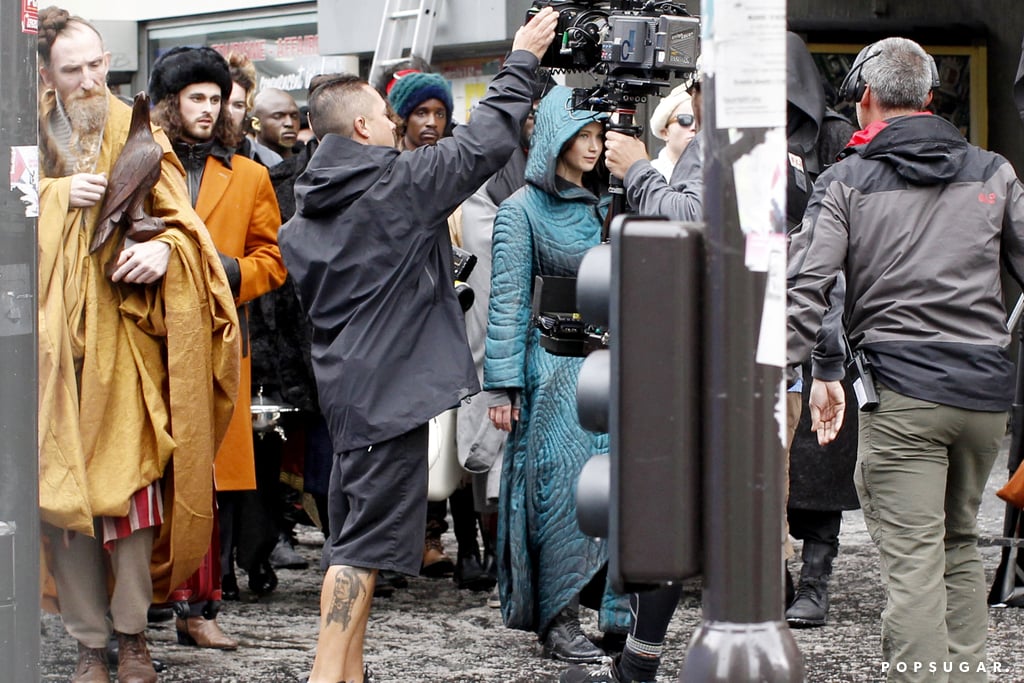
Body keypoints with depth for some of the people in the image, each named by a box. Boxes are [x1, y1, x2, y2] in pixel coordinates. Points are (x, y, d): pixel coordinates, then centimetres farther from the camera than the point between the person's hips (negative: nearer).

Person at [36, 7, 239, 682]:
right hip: (51, 341, 1)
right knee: (61, 487, -2)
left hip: (123, 339, -1)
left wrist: (164, 248, -18)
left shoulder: (140, 138, 8)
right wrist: (58, 195, -9)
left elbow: (180, 220, 3)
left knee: (131, 483, -5)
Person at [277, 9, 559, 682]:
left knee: (355, 530, 14)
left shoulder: (308, 205, 10)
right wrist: (522, 60, 5)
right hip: (391, 382, -8)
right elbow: (486, 141, -6)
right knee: (368, 536, -8)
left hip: (344, 377, 8)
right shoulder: (399, 182, -11)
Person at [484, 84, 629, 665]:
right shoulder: (524, 209, -3)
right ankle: (559, 622, 3)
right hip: (554, 370, -5)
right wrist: (503, 386, -13)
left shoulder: (605, 206, 14)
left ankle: (621, 615, 9)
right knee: (560, 487, -3)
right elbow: (508, 302, -8)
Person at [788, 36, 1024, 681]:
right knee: (960, 543, 19)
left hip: (901, 391, -3)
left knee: (914, 560, -7)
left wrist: (816, 374, -3)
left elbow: (806, 286, -6)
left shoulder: (847, 180, 4)